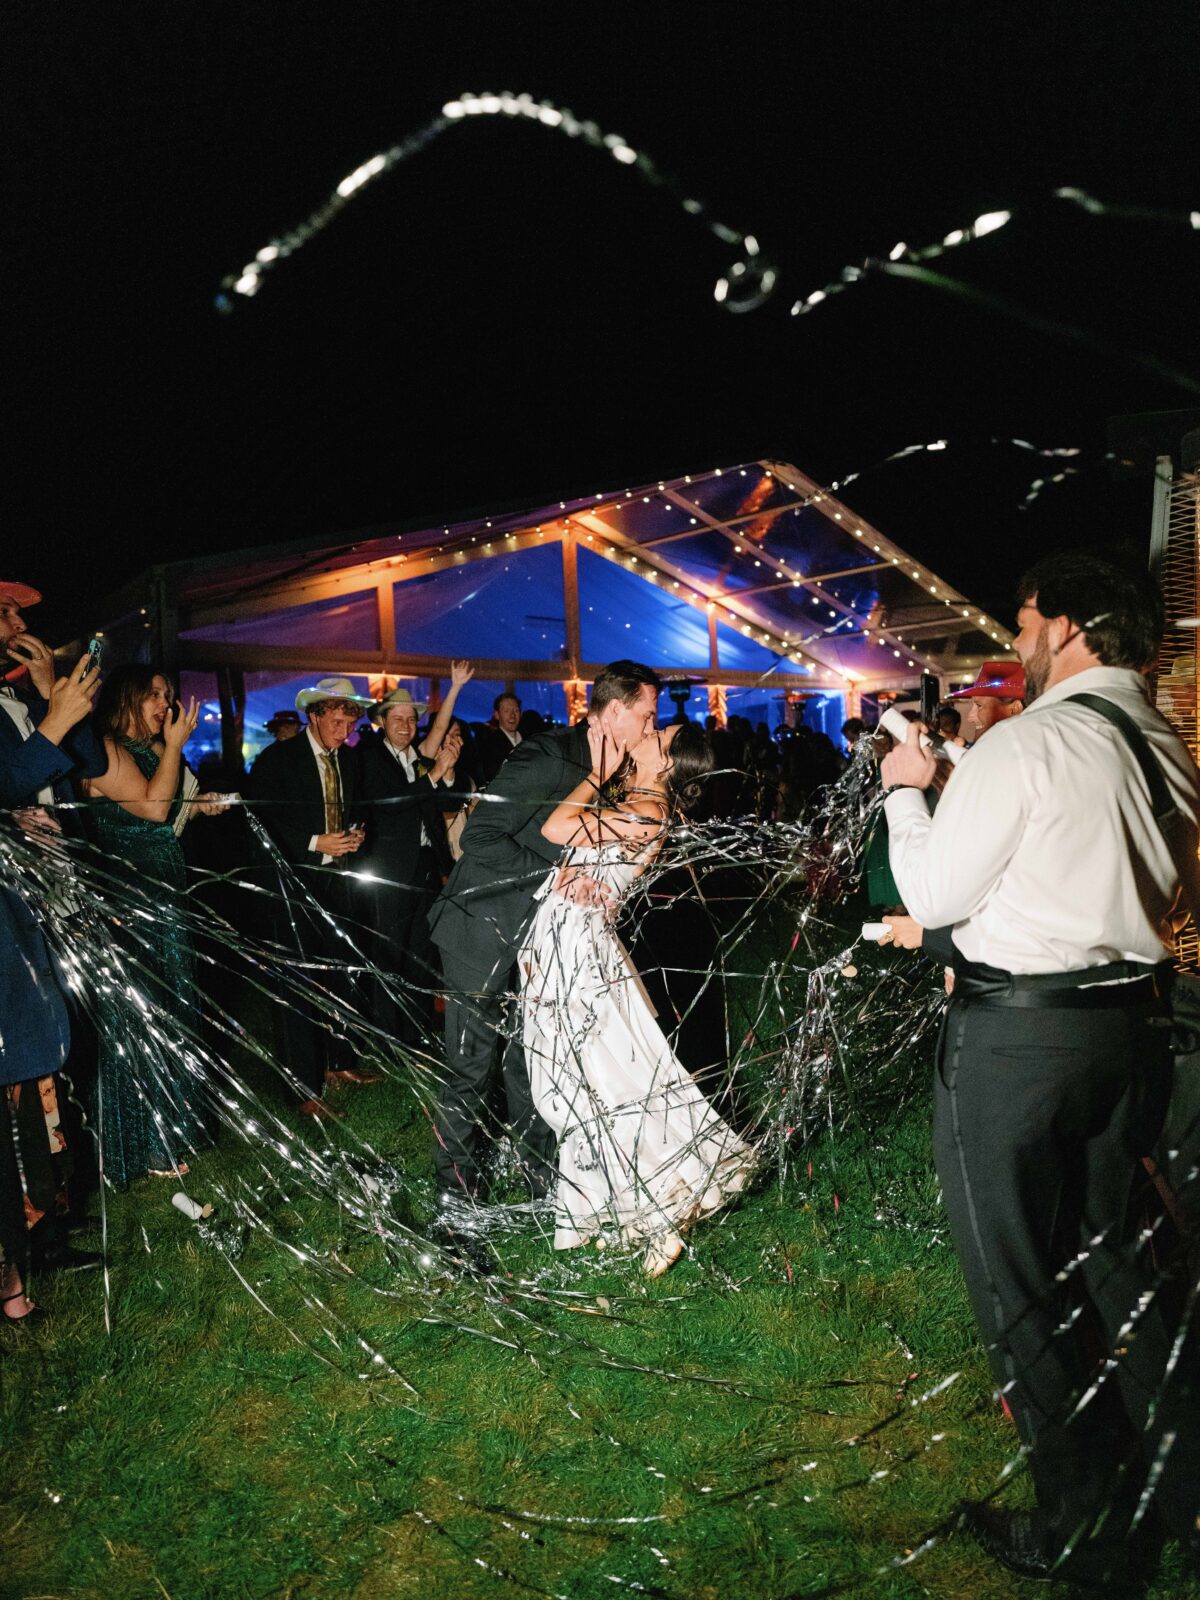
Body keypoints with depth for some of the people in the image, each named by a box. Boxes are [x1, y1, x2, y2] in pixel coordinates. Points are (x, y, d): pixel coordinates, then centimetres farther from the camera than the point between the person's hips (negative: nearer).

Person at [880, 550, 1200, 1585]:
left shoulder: (1027, 744, -17)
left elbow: (933, 895, -11)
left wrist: (908, 791, 5)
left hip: (1017, 1034, -8)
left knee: (1014, 1283, 9)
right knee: (1113, 1258, 24)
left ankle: (1083, 1530, 25)